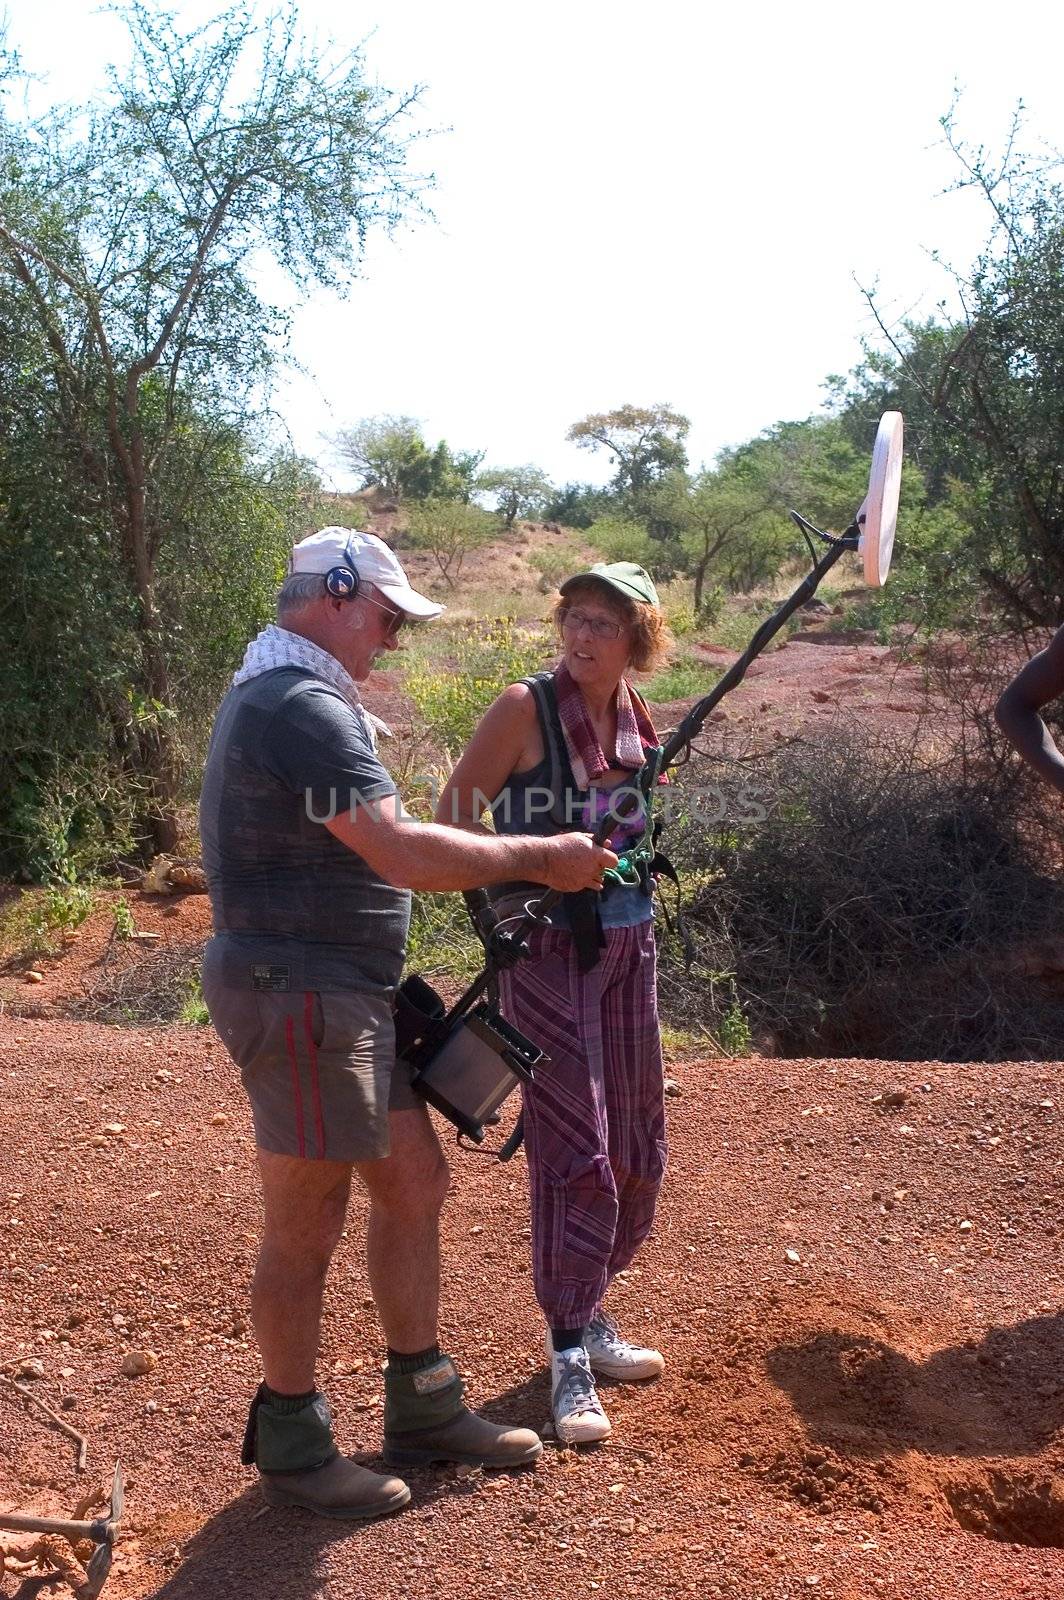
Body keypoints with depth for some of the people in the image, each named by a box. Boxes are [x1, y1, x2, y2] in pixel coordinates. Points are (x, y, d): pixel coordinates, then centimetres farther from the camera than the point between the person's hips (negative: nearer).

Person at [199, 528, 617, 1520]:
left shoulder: (280, 694, 16)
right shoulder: (301, 706, -19)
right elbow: (401, 852, -26)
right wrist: (540, 859, -17)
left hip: (345, 995, 11)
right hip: (299, 996, -11)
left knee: (414, 1186, 15)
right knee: (305, 1231, 3)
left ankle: (423, 1409, 28)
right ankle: (291, 1447, 21)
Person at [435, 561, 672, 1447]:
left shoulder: (635, 718, 6)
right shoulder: (527, 706, -11)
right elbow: (457, 809, -7)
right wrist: (522, 875, -15)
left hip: (630, 942, 7)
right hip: (549, 947, -7)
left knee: (639, 1151, 14)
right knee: (575, 1153, -7)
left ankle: (587, 1313, 32)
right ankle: (570, 1358, 5)